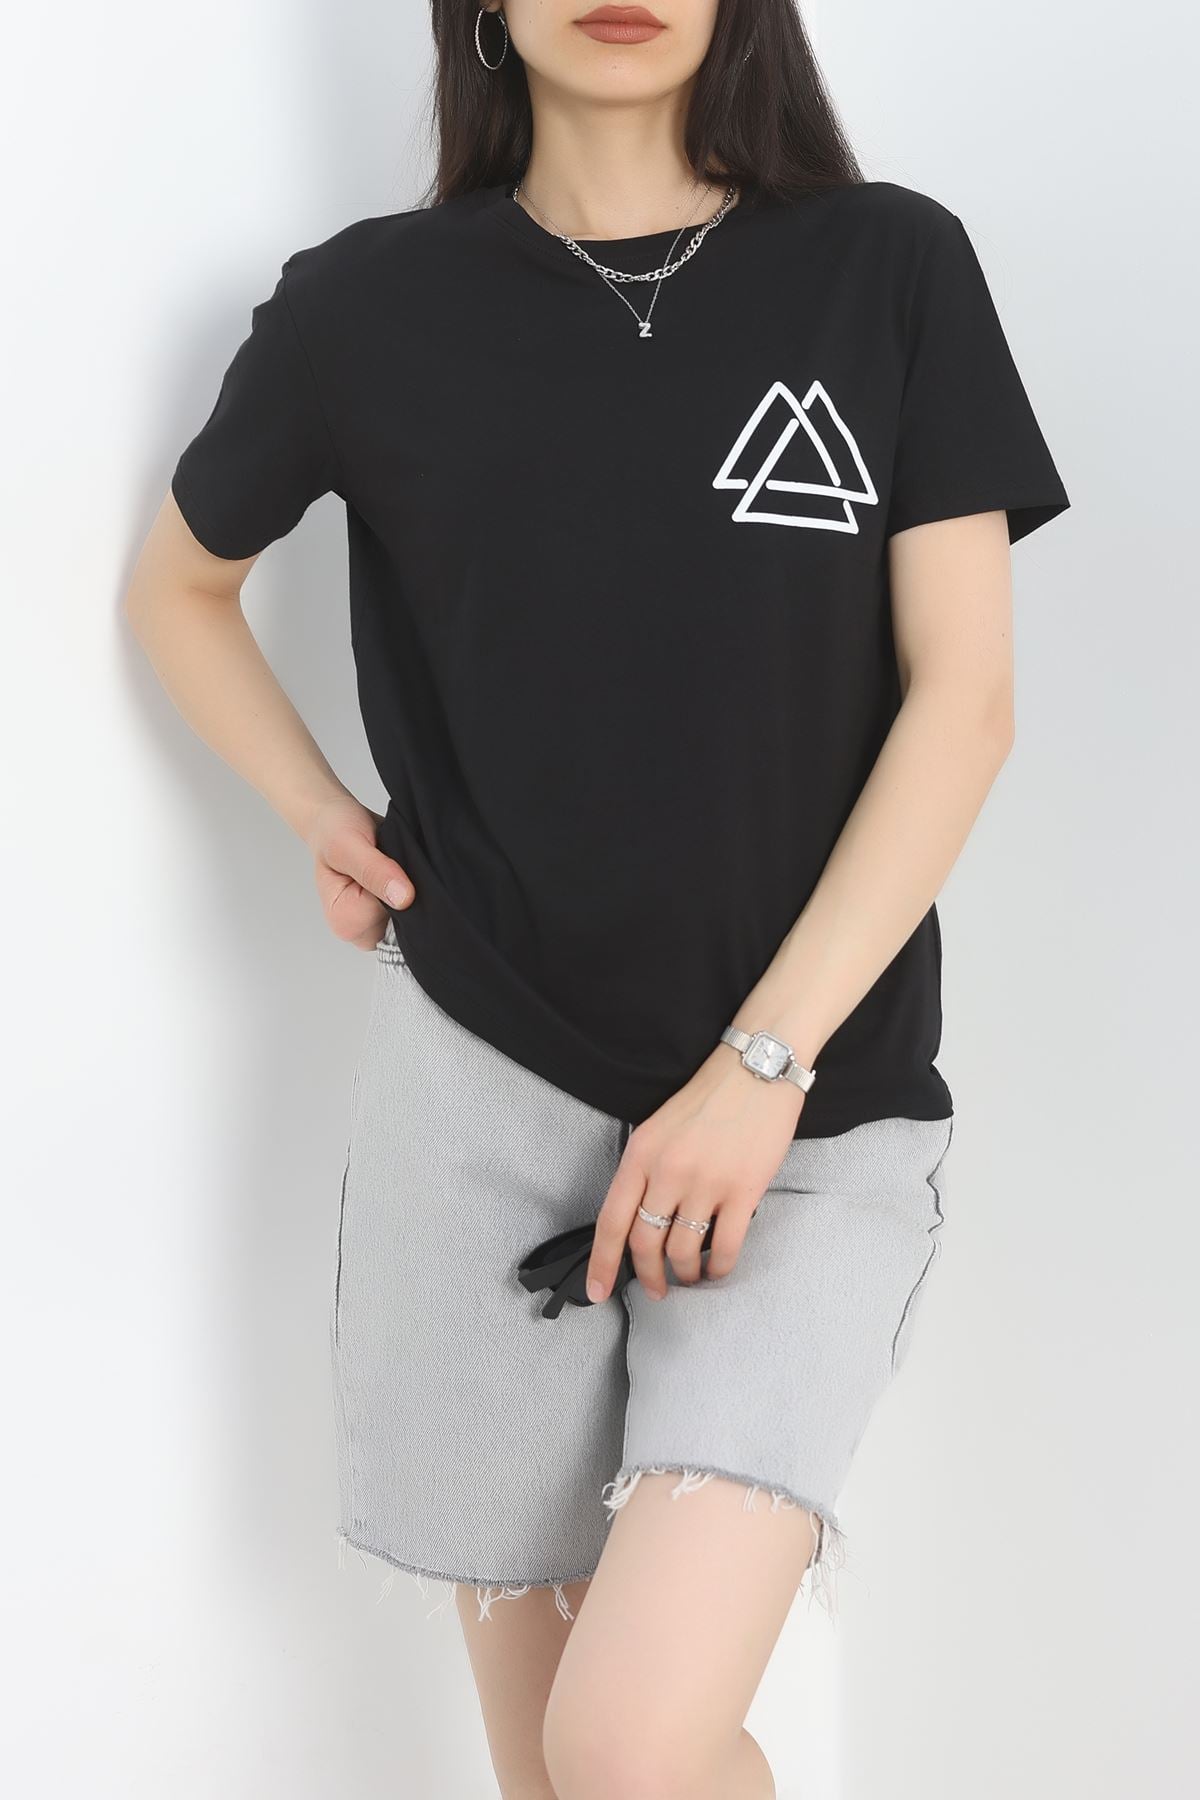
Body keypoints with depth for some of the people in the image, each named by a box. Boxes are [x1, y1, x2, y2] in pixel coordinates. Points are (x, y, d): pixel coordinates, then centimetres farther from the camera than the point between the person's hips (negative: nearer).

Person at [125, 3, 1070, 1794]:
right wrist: (322, 819, 4)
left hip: (812, 1115, -1)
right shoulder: (372, 303, 3)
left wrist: (762, 1067, -11)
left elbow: (963, 699, -4)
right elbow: (175, 585, 20)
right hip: (480, 1092, 2)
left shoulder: (891, 268, 1)